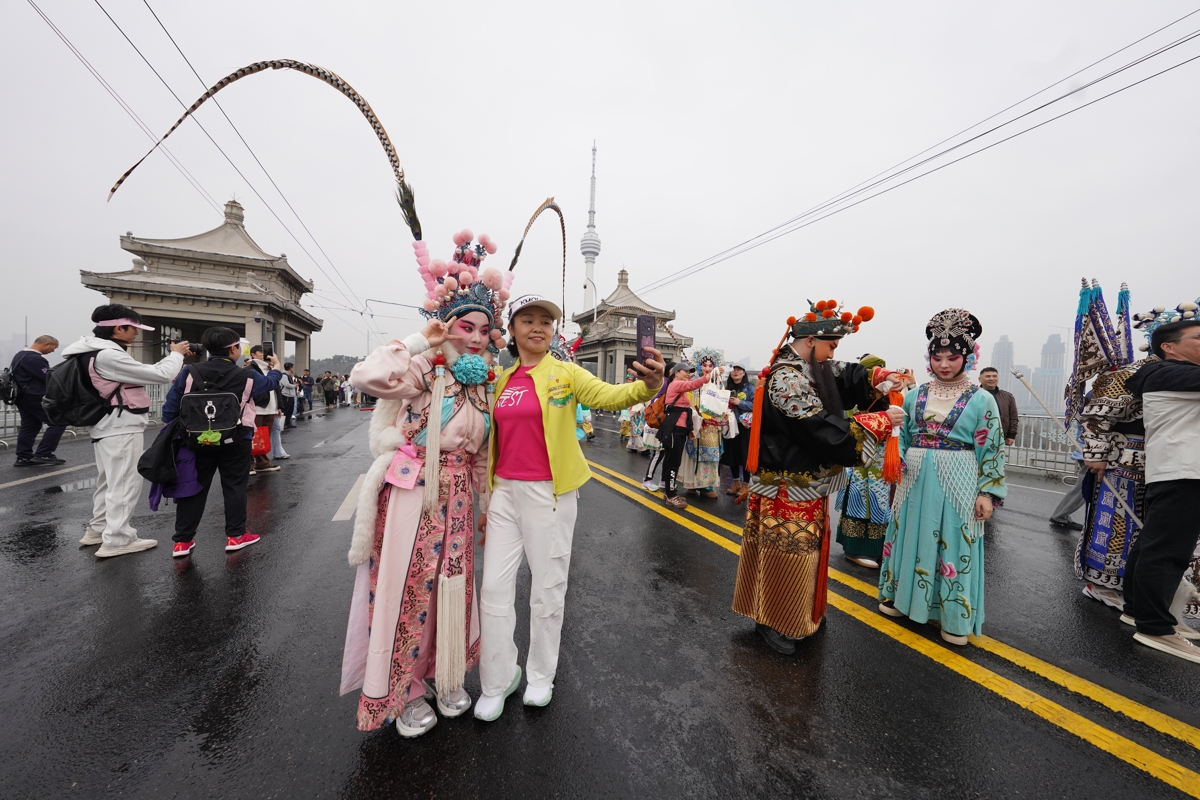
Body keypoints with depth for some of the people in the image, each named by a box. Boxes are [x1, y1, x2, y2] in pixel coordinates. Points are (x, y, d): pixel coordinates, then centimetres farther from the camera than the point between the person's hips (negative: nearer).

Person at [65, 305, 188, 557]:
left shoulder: (97, 352, 12)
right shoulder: (108, 356, -21)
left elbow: (144, 373, 16)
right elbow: (159, 375, -20)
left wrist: (174, 358, 9)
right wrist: (176, 354, -4)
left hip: (109, 426, 11)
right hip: (121, 428, -11)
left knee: (110, 481, 20)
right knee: (125, 482, -5)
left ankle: (98, 529, 32)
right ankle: (117, 540, 1)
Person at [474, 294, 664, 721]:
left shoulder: (566, 373, -5)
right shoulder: (501, 380, 7)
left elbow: (609, 395, -21)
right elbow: (494, 443, 12)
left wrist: (647, 385, -42)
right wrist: (486, 500, 14)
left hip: (549, 493, -3)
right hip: (505, 492, 4)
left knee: (548, 586, 10)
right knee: (495, 587, 10)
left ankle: (541, 674, 35)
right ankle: (498, 680, 33)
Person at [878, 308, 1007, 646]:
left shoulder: (981, 399, -3)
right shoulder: (915, 395, 6)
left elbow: (991, 449, -3)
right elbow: (902, 437, 12)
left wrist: (987, 492, -8)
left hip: (956, 484, -3)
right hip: (915, 481, 3)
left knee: (954, 544, 5)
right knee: (911, 536, 12)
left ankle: (953, 617, 22)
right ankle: (904, 597, 30)